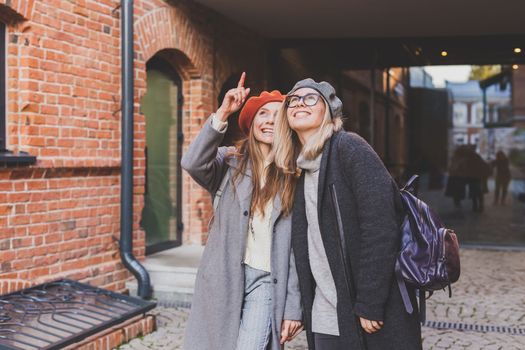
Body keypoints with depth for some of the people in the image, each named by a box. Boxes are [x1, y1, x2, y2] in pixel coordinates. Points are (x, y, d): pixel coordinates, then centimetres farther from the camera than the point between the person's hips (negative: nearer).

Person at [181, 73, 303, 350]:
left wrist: (293, 307, -2)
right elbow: (193, 163, -17)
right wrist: (222, 114, -23)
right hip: (222, 277, 1)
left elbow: (297, 245, 2)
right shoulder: (230, 162, 5)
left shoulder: (293, 178, 5)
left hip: (265, 280, -1)